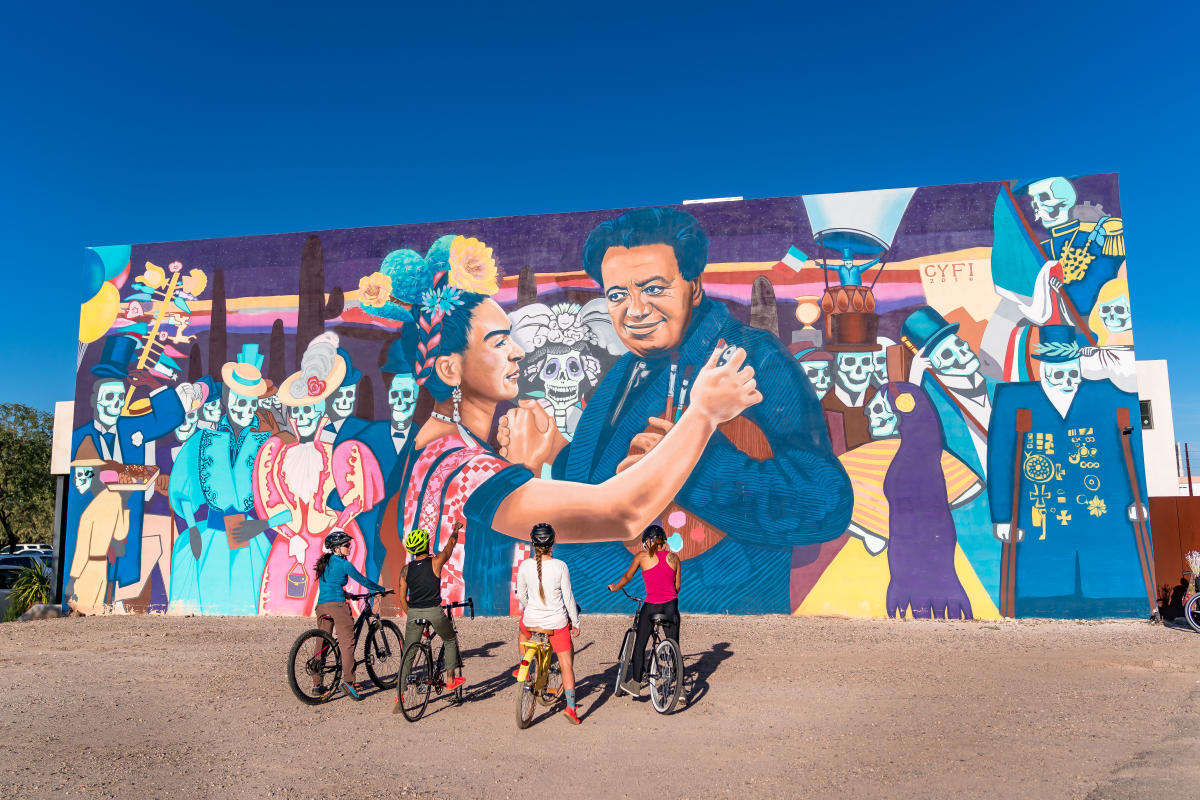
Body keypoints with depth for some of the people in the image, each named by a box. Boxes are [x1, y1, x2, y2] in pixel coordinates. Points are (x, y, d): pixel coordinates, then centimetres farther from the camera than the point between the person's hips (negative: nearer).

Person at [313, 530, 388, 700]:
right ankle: (348, 680, -17)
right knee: (347, 643, -7)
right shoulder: (344, 564, -3)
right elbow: (363, 580, 3)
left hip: (321, 606, 7)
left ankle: (317, 684, 15)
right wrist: (382, 589, 17)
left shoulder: (323, 563, 18)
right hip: (337, 605, -7)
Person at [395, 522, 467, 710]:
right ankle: (451, 679, 24)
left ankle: (400, 697, 5)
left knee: (408, 655, 8)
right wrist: (456, 529, 32)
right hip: (434, 612, -3)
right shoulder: (436, 562, -5)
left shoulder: (406, 569, 4)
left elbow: (402, 598, 6)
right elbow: (451, 544, 13)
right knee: (450, 640, 24)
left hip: (413, 612, 3)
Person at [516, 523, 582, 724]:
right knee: (567, 664, 9)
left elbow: (521, 595, 5)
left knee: (523, 626, 39)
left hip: (532, 620, 2)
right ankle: (570, 706, 3)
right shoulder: (560, 566, -13)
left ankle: (523, 667, 44)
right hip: (557, 622, -2)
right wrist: (575, 622, 5)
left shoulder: (524, 566, -8)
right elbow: (568, 597, -7)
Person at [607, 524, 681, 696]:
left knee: (639, 646, 15)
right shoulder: (674, 557, 5)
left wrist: (615, 587, 31)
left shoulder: (642, 556, -1)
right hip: (671, 606, 3)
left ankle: (635, 684, 23)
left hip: (651, 606, -3)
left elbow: (627, 577, 12)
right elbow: (677, 586, 12)